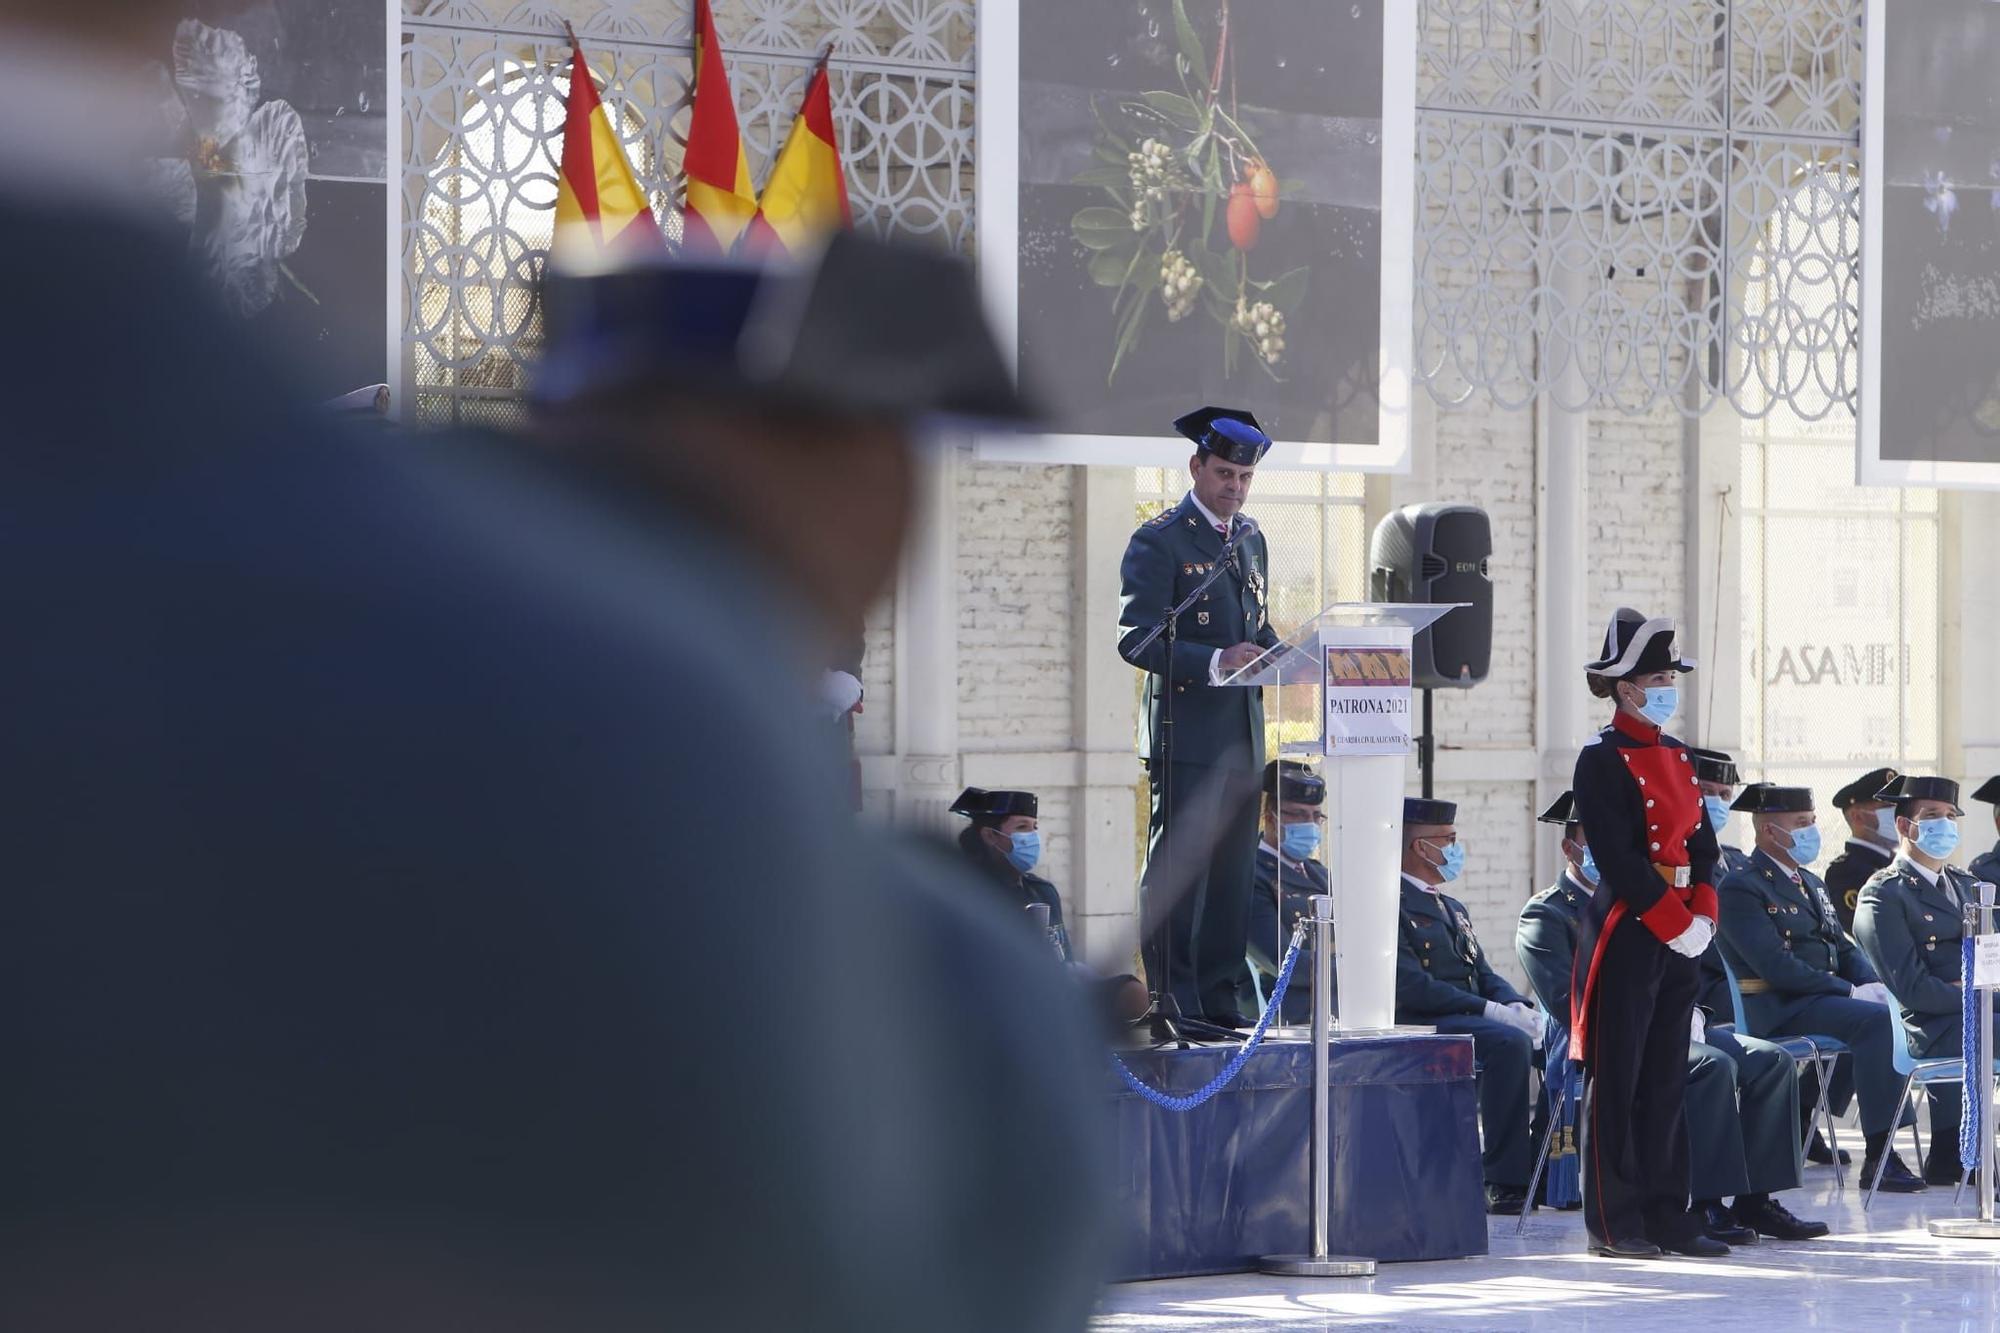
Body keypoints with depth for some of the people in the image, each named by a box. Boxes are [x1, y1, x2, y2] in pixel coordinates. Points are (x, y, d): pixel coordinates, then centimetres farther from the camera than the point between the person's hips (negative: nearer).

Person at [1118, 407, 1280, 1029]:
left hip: (1243, 736, 7)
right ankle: (1173, 1006, -5)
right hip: (1185, 733, -7)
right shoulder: (1160, 541, -6)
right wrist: (1214, 664, -25)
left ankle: (1221, 1000, 13)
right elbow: (1137, 638, -13)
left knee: (1233, 874, 8)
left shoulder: (1251, 539, 18)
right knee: (1177, 872, -6)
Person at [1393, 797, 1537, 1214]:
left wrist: (1517, 1007, -3)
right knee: (1509, 1043, -33)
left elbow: (1484, 974, 20)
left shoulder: (1453, 909, 25)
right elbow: (1411, 987, -16)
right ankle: (1506, 1183, -32)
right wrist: (1490, 1011, -20)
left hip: (1470, 1021, 8)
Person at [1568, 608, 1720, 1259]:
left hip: (1680, 938, 8)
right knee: (1616, 1082, -3)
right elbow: (1618, 859, -16)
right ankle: (1615, 1223, 0)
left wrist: (1703, 913, -1)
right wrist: (1676, 922, -16)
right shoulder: (1603, 760, -9)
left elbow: (1701, 844, 15)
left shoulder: (1677, 757, 16)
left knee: (1667, 1081, 9)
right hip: (1626, 936, -8)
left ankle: (1666, 1216, 13)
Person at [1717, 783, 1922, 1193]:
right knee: (1875, 1020, -28)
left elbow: (1843, 947, 20)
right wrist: (1851, 991, -19)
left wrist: (1875, 985, -3)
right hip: (1778, 1008, -9)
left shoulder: (1810, 883, 21)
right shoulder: (1741, 888, -9)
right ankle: (1879, 1156, -30)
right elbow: (1775, 965, -19)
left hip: (1826, 1000, 9)